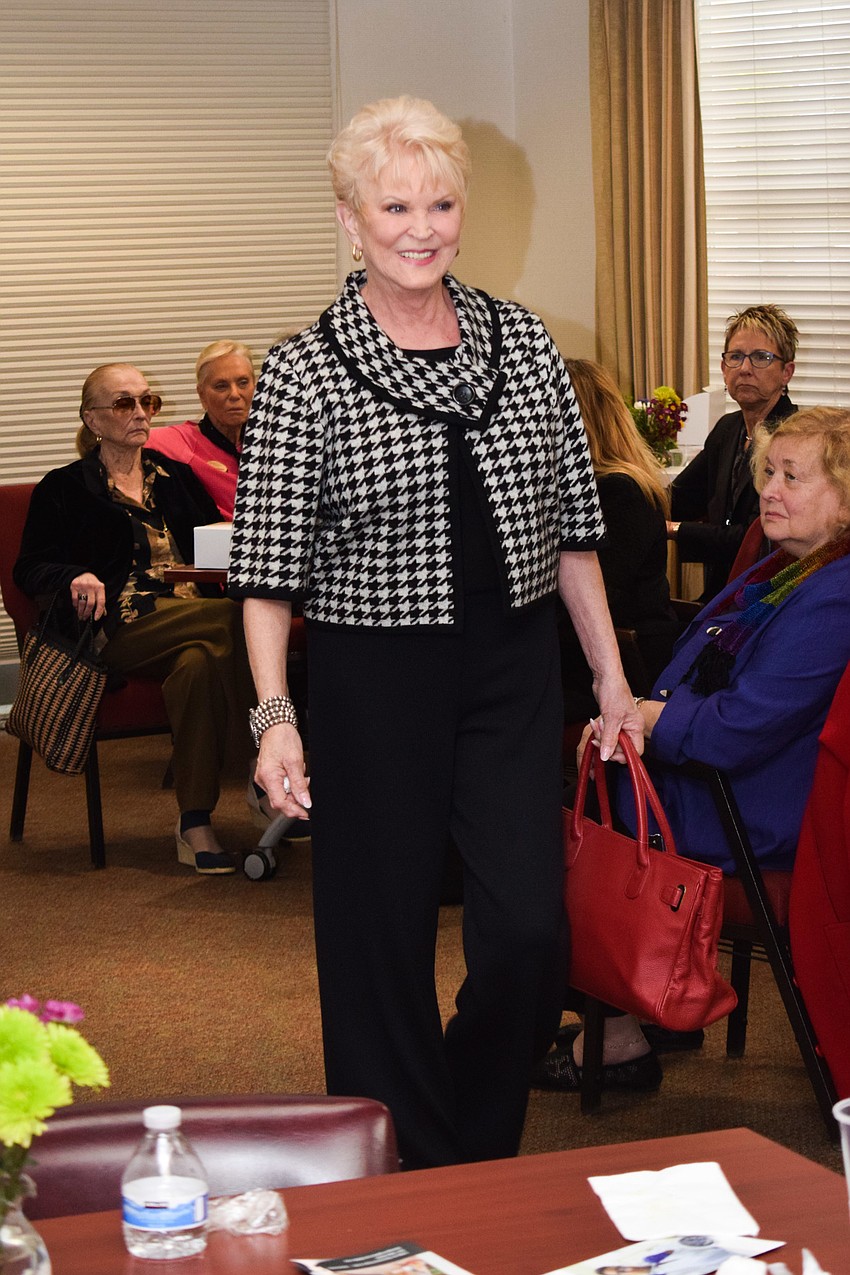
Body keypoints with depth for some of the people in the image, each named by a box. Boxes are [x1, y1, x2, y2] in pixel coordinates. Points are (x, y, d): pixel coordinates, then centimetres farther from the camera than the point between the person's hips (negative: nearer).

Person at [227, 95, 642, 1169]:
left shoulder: (521, 343, 6)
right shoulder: (305, 374, -5)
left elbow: (572, 530, 11)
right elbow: (267, 569, -7)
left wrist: (611, 677, 10)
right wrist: (275, 713, -18)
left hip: (514, 673, 3)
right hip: (371, 684, -3)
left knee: (530, 930, 0)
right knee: (383, 937, 5)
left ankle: (481, 1157, 24)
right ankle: (406, 1176, 22)